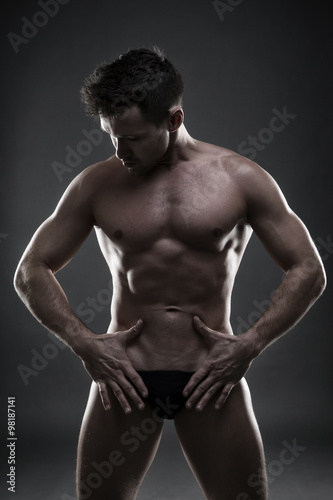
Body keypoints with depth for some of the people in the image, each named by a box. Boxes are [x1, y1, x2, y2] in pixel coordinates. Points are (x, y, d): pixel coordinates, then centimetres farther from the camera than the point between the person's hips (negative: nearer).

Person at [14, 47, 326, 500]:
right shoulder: (96, 185, 0)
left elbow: (309, 271, 0)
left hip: (213, 376, 0)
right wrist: (84, 343, -7)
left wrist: (250, 345, -10)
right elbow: (31, 271, 5)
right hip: (123, 374, 1)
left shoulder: (240, 178, -3)